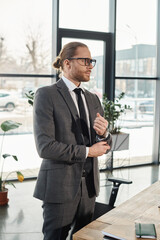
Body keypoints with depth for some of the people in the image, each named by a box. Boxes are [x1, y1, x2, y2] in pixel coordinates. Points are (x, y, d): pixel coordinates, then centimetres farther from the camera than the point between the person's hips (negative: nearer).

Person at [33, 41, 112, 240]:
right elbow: (45, 147, -18)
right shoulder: (46, 95, -9)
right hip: (60, 186, -6)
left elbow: (105, 146, 12)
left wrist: (103, 133, -11)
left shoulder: (93, 99, 11)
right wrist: (87, 151, -14)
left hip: (88, 186, 6)